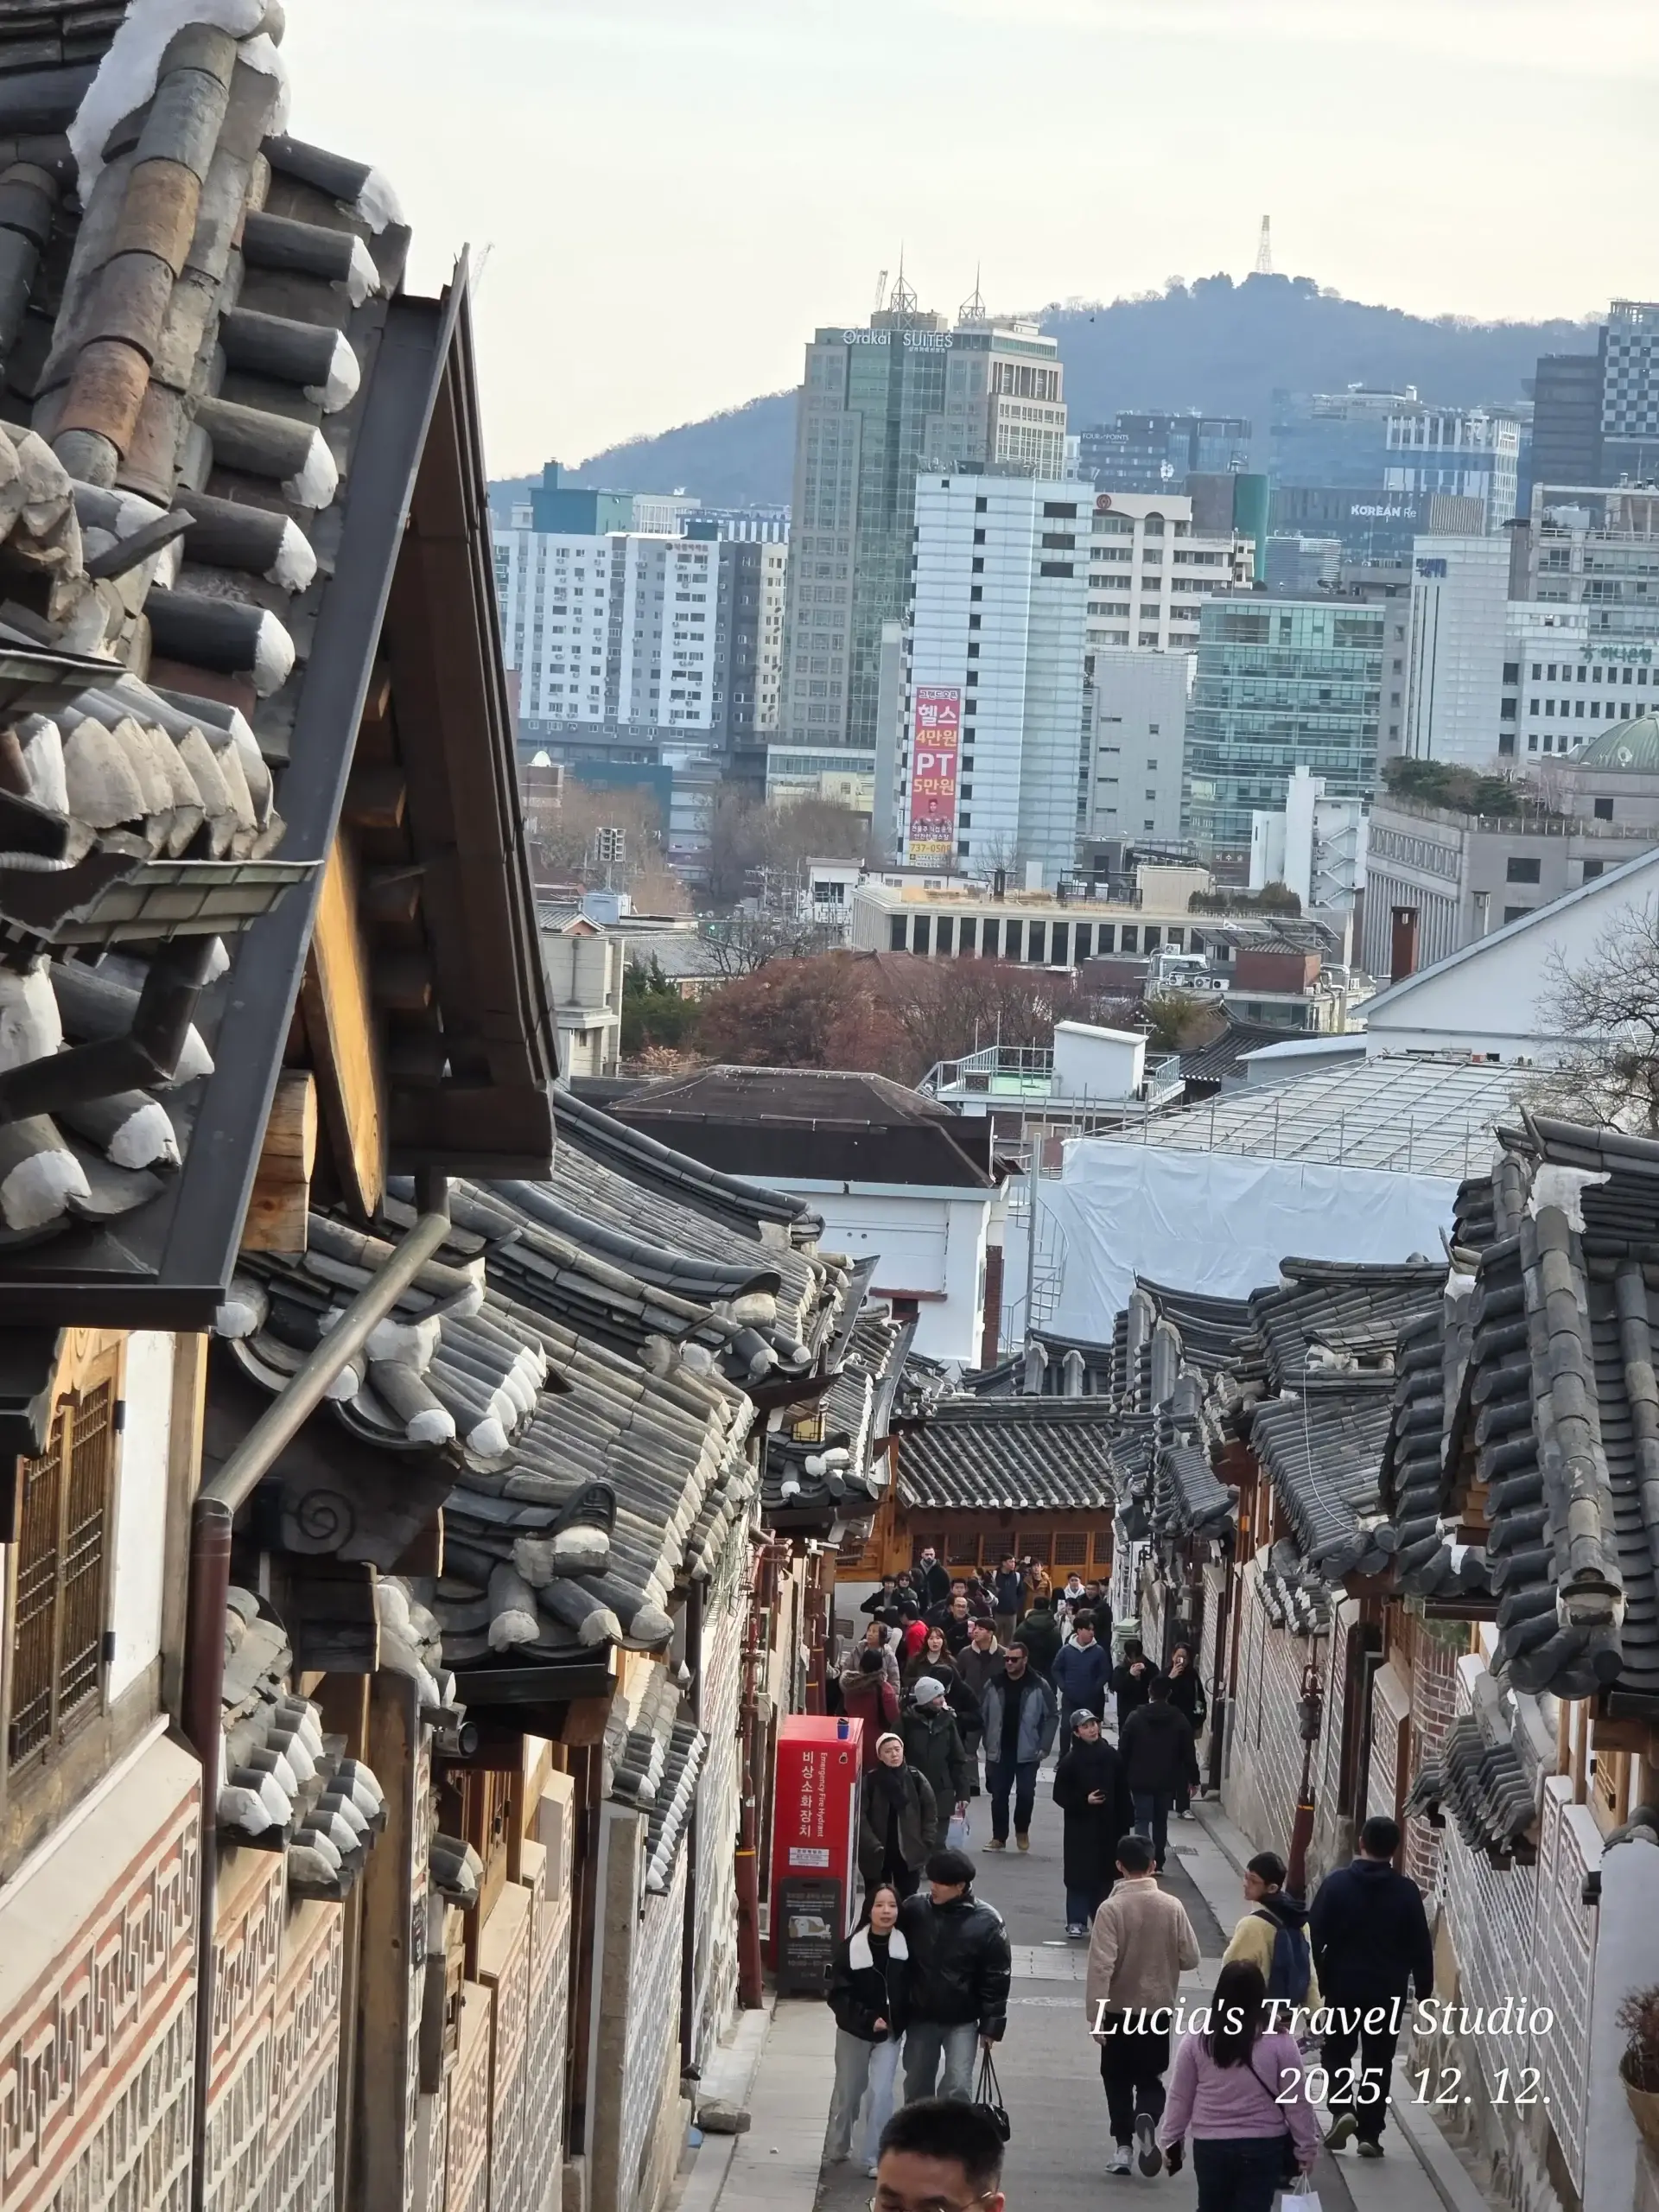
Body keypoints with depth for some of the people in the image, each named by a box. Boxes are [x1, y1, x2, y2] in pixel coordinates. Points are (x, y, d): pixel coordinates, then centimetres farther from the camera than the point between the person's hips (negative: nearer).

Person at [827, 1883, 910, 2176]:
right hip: (854, 2031, 0)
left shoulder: (905, 1948, -12)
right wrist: (867, 2019, -23)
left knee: (881, 2093, -8)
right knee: (847, 2093, 17)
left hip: (890, 2033, 0)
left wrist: (902, 2022, -7)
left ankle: (875, 2159, 1)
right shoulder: (850, 1948, -16)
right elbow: (838, 1995, -15)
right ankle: (837, 2149, 38)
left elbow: (911, 1991, 0)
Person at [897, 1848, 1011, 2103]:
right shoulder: (914, 1910, -9)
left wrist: (991, 2025, -8)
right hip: (920, 2017, 3)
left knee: (957, 2087, -9)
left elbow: (996, 1978, -9)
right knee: (916, 2087, 14)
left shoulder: (986, 1922, -15)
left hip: (962, 2021, -3)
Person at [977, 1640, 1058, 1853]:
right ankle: (999, 1837, 12)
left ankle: (1022, 1831, 20)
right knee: (998, 1795, 3)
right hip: (1000, 1751, 2)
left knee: (1026, 1793, -3)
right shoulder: (994, 1686, 0)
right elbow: (986, 1717, 5)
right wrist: (988, 1745, 0)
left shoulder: (1039, 1686, -6)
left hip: (1027, 1752, -2)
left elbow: (1052, 1716, -2)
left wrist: (1043, 1747, -7)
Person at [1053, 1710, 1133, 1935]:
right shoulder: (1070, 1761, -8)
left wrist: (1123, 1827, 3)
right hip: (1080, 1826, -3)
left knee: (1104, 1874, 9)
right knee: (1079, 1874, -2)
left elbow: (1122, 1794, 5)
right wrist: (1084, 1801, -20)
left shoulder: (1111, 1757, 1)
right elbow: (1060, 1795, -6)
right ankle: (1076, 1921, 4)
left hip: (1107, 1826, 3)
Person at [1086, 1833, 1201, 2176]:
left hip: (1118, 2009, -2)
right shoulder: (1172, 1907, -7)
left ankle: (1123, 2147, 13)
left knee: (1118, 2080, 14)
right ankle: (1146, 2119, -18)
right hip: (1159, 2008, 2)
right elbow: (1190, 1957, -2)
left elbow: (1101, 1966, -19)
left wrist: (1095, 2015, -15)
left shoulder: (1111, 1909, -15)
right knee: (1151, 2079, 12)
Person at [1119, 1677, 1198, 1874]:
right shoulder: (1179, 1720, -3)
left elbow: (1123, 1750, -4)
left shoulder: (1135, 1717, -6)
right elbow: (1188, 1753, -1)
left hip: (1141, 1779, -2)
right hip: (1167, 1781, 2)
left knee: (1142, 1820, -1)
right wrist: (1193, 1778, 8)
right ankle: (1158, 1863, 20)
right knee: (1161, 1821, 15)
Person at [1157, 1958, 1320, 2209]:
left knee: (1212, 2208, 18)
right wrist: (1307, 2148, 8)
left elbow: (1180, 2098, 4)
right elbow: (1297, 2101, -3)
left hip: (1210, 2146, 2)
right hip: (1263, 2146, -2)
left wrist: (1170, 2141, 16)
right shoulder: (1279, 2042, -8)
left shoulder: (1197, 2040, -4)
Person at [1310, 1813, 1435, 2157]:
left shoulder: (1337, 1884, -7)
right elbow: (1420, 1945, -1)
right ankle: (1370, 2133, 7)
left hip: (1342, 1986, -1)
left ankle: (1341, 2109, -7)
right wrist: (1424, 1988, 10)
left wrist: (1313, 1981, 3)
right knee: (1378, 2061, 9)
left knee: (1338, 2052, 16)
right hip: (1388, 1991, 1)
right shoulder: (1406, 1892, -5)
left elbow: (1315, 1936, -6)